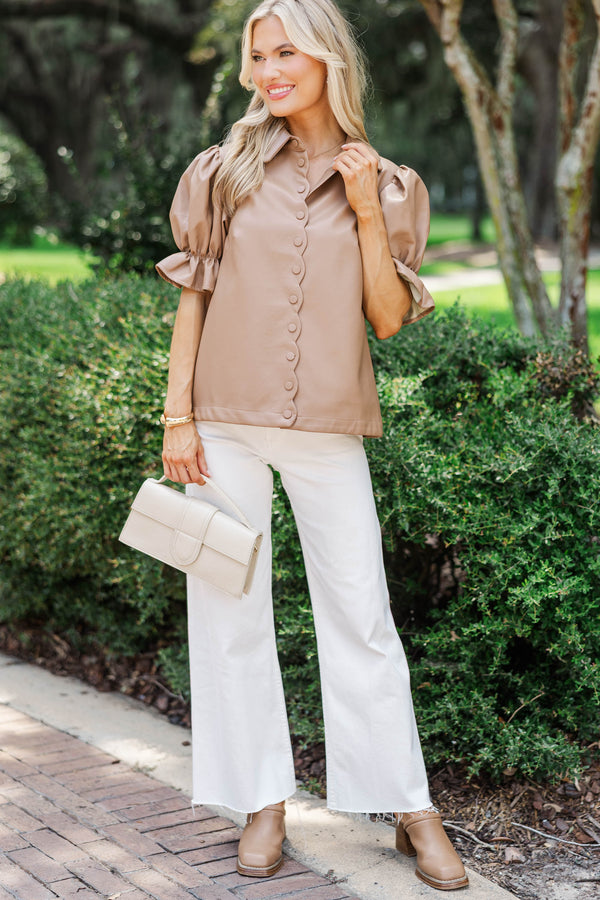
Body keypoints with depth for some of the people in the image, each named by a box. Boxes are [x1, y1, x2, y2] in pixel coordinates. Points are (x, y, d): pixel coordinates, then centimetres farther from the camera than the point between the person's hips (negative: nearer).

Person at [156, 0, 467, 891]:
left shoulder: (386, 186, 6)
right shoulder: (227, 171, 5)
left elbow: (389, 319, 1)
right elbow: (192, 295, 4)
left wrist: (367, 214, -8)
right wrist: (177, 417, -2)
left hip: (327, 426, 0)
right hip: (226, 423, 1)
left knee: (361, 616, 1)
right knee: (230, 612, 4)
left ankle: (410, 809, 13)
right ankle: (264, 802, 18)